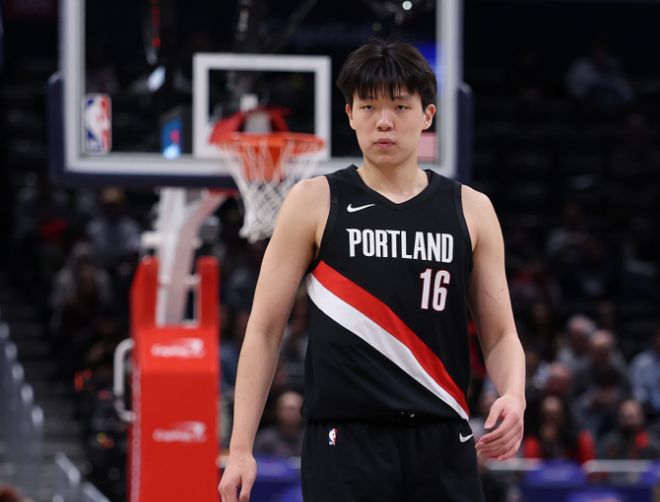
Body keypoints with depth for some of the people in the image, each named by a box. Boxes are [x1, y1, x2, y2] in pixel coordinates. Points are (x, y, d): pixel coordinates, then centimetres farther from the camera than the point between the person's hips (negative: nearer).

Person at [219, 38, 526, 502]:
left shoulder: (471, 211, 9)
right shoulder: (314, 203, 3)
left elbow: (500, 335, 12)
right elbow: (265, 329, 3)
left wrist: (513, 395, -11)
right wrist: (241, 448, -5)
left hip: (441, 445, 3)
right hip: (345, 443, -3)